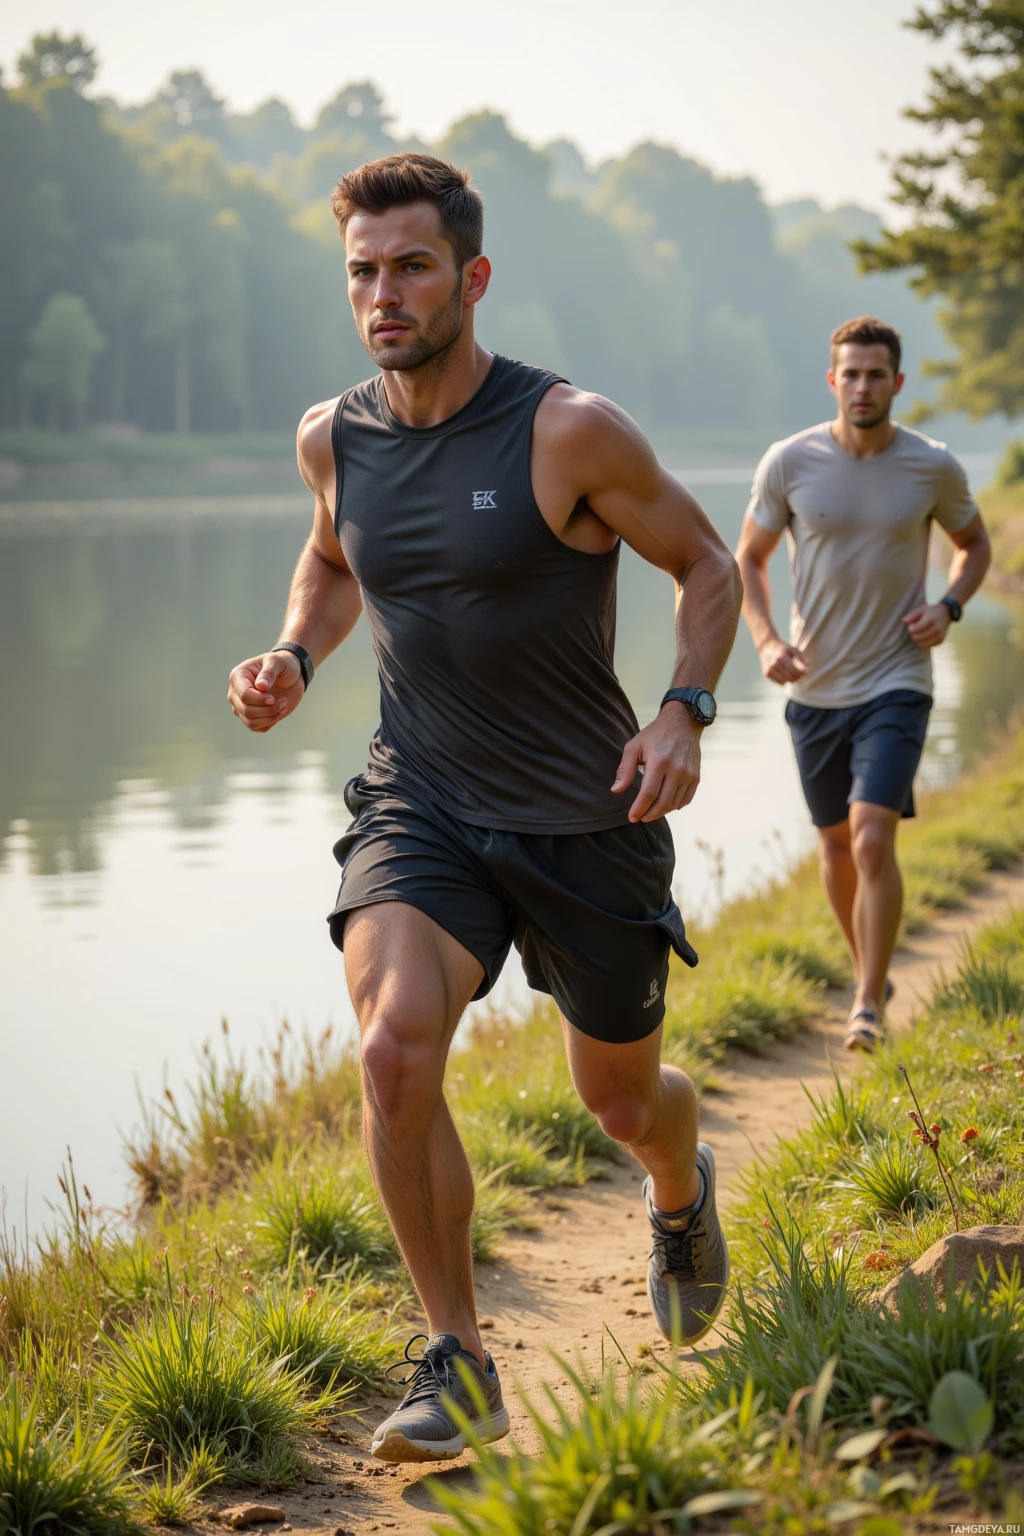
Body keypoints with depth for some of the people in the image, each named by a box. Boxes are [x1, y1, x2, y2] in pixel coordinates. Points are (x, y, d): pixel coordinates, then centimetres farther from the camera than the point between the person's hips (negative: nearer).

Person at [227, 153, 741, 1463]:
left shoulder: (567, 432, -15)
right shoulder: (332, 438, -1)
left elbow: (708, 565, -4)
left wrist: (685, 712, -20)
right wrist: (293, 659, 1)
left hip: (587, 819, -2)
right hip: (418, 804, 2)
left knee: (621, 1099, 13)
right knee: (396, 1045, -25)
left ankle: (682, 1196, 53)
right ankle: (457, 1364, -9)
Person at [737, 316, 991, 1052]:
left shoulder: (934, 467, -6)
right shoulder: (790, 463, -7)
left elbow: (975, 542, 13)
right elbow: (749, 558, 6)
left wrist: (949, 607, -6)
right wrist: (766, 640, -10)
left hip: (896, 683, -2)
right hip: (815, 687, 2)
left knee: (873, 839, -17)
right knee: (836, 844, 14)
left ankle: (869, 1002, -6)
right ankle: (871, 970, 38)